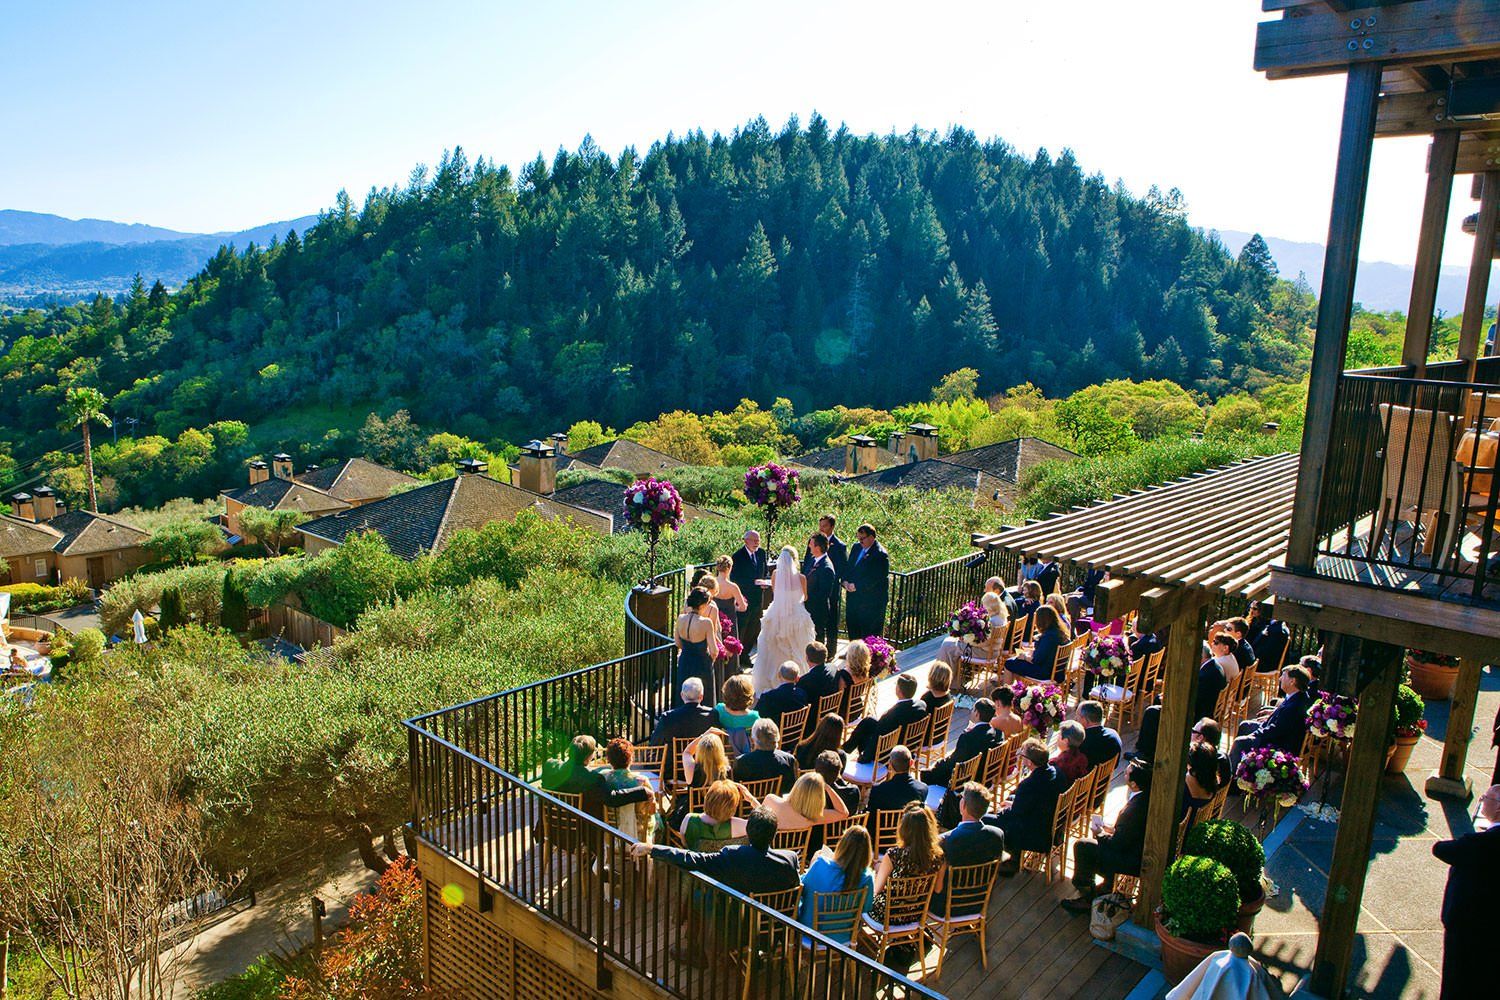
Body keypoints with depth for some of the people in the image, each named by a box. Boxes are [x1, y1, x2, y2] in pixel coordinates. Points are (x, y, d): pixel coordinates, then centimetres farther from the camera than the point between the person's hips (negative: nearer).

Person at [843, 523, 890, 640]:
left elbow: (875, 578, -21)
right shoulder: (857, 548, 8)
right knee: (852, 626, 17)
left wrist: (856, 586, -18)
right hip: (854, 598, 8)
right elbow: (848, 567, 15)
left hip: (871, 601, -8)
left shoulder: (880, 554, -17)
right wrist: (845, 581, -3)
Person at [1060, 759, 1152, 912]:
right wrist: (1112, 831, 6)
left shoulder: (1134, 808, -33)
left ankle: (1086, 897, 14)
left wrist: (1101, 835, -4)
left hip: (1132, 862, -9)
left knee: (1082, 846, -3)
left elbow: (1118, 844, -22)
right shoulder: (1149, 796, -5)